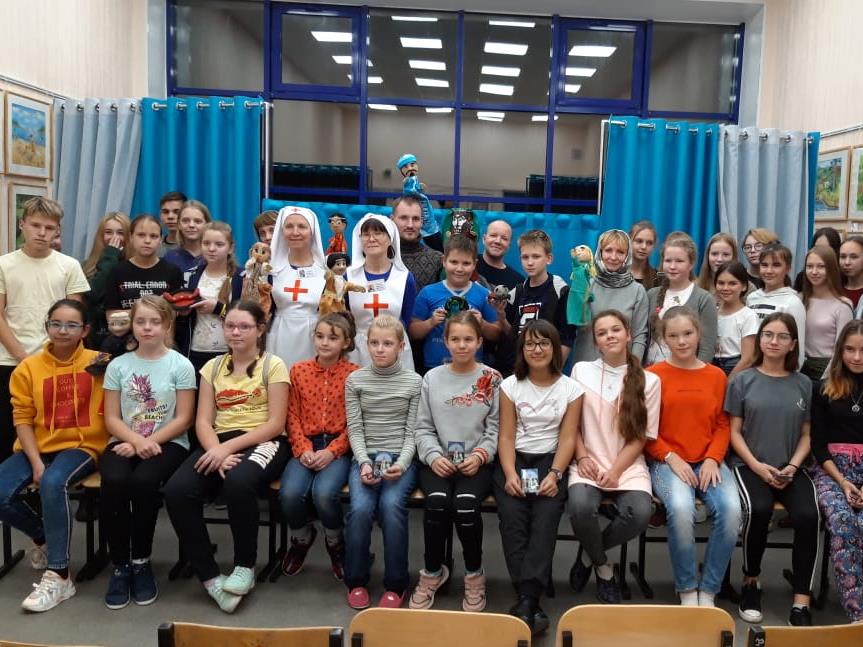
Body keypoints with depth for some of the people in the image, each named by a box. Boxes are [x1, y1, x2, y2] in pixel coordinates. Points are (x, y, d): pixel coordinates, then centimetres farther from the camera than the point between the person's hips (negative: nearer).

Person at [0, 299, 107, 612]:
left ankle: (59, 577, -22)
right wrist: (36, 462, -9)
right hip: (37, 447, 4)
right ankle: (44, 537, 15)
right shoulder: (28, 368, 3)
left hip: (81, 446, -4)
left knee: (53, 484, -34)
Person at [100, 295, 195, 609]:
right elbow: (111, 418, 4)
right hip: (125, 442, 2)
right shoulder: (118, 365, 8)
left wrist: (148, 443, -15)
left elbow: (183, 419, -4)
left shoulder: (180, 365, 0)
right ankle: (120, 565, -11)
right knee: (113, 481, -30)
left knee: (143, 481, -32)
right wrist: (136, 440, -15)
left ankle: (141, 561, -9)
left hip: (167, 443, -2)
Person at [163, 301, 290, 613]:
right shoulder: (213, 367, 15)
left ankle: (245, 566, -12)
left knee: (238, 482, -37)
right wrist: (217, 452, -15)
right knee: (176, 491, -24)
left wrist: (229, 447, -17)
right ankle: (210, 576, -10)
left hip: (263, 443, -4)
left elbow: (275, 423, -7)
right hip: (219, 443, 4)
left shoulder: (273, 365, 1)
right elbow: (203, 421, 6)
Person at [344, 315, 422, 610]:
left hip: (401, 457, -1)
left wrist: (401, 464, -15)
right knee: (361, 507, -26)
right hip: (365, 456, 1)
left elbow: (412, 432, 1)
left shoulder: (414, 382, 3)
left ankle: (396, 584, -9)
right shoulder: (355, 380, 5)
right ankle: (356, 580, -3)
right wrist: (365, 462, -13)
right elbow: (354, 429, 2)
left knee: (391, 504, -28)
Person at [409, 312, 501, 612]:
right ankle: (433, 572, -4)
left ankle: (474, 574, -4)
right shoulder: (432, 378, 9)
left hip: (477, 462, -1)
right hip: (438, 461, 1)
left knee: (466, 502, -31)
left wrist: (480, 455, -12)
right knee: (438, 500, -30)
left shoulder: (491, 379, 6)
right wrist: (434, 457, -10)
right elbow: (423, 428, 7)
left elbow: (496, 427, 3)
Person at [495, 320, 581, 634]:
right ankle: (531, 602, -26)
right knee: (512, 516, -27)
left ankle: (525, 602, -30)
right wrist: (510, 474, -15)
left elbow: (567, 438, 0)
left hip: (551, 460, 0)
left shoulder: (571, 388, 5)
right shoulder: (510, 385, 7)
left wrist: (554, 475, -15)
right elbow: (506, 436, 1)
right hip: (514, 460, 1)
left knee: (546, 517, -28)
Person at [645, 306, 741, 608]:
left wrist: (713, 459, -6)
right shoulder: (653, 375, 0)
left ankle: (708, 590, -6)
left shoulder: (716, 376, 10)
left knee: (731, 509, -26)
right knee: (681, 508, -32)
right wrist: (671, 458, -11)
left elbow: (722, 425, 10)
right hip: (667, 462, -3)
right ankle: (687, 589, -9)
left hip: (708, 461, 3)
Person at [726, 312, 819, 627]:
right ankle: (750, 581, -6)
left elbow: (806, 435, 10)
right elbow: (734, 431, 2)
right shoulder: (742, 380, 3)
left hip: (790, 468, 2)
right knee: (758, 510, -31)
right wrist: (758, 466, -12)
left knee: (808, 515, -27)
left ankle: (801, 602, -19)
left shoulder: (803, 384, 9)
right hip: (750, 464, -2)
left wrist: (792, 466, -8)